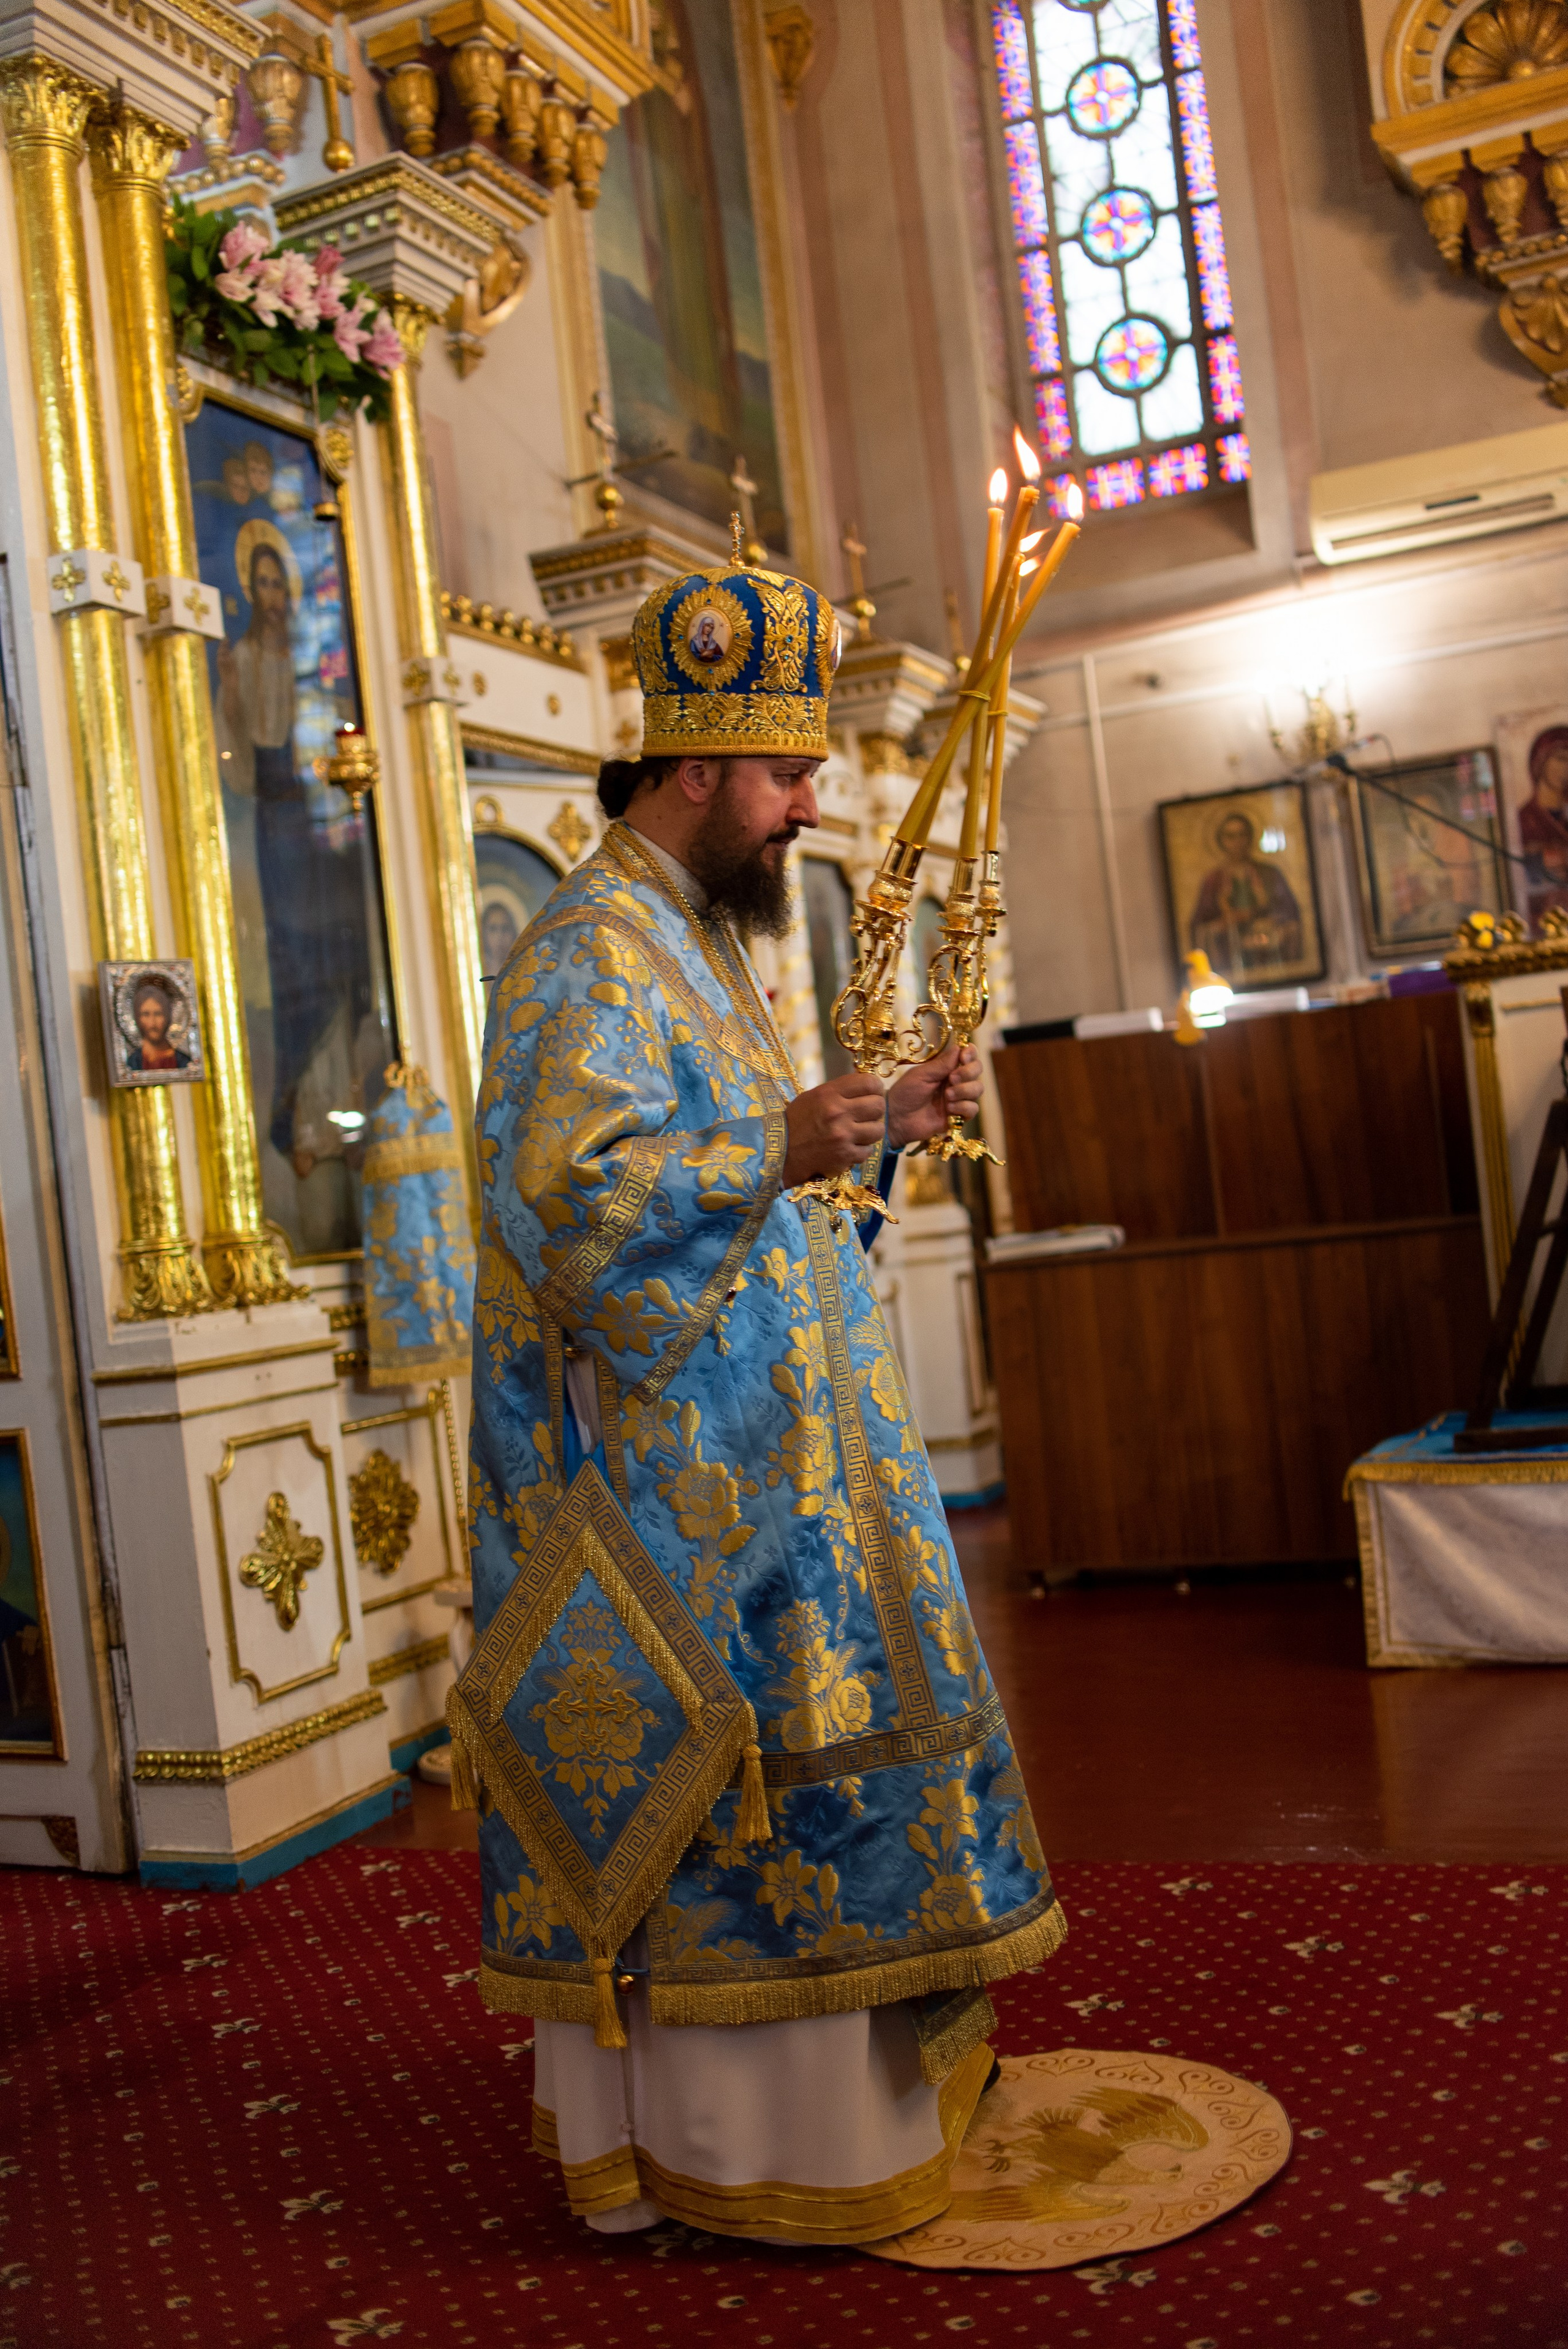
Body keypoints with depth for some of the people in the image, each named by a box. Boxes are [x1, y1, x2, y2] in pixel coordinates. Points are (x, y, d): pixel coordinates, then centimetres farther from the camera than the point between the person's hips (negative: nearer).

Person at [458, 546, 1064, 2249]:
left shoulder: (686, 945, 17)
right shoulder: (591, 951, -14)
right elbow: (558, 1186, -25)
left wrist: (877, 1126, 8)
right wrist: (777, 1149, -29)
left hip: (748, 1451, 10)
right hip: (679, 1466, -10)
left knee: (755, 1767, 17)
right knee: (730, 1777, -3)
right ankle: (724, 2135, 11)